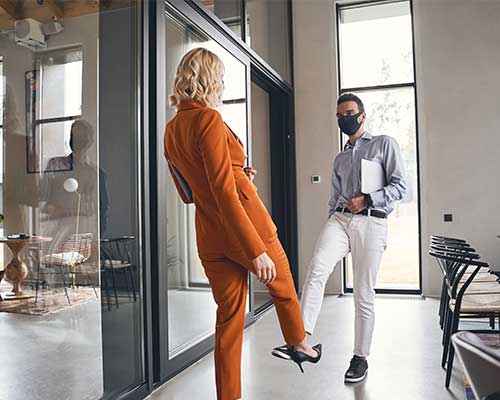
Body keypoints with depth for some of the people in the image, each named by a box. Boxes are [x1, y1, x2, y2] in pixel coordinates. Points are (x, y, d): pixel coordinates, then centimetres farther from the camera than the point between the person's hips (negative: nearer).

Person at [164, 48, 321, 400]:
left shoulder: (171, 131, 9)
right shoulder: (208, 119, -15)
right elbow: (224, 192, -22)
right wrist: (257, 250, -21)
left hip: (210, 239, 7)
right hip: (247, 228, -6)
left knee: (229, 317, 15)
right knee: (283, 288, 22)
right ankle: (300, 345, 48)